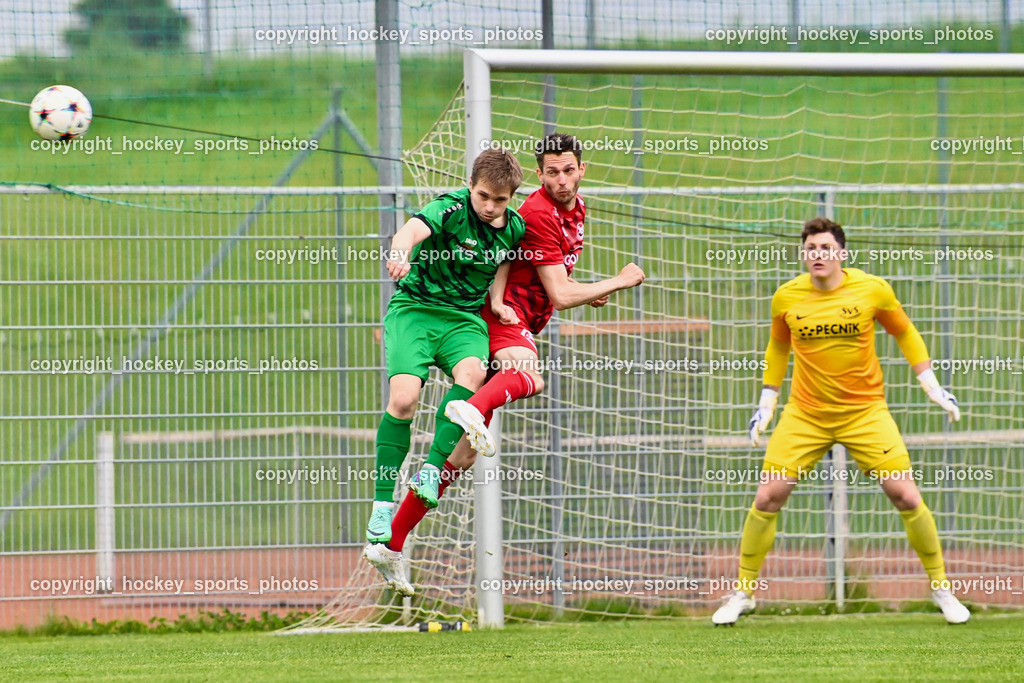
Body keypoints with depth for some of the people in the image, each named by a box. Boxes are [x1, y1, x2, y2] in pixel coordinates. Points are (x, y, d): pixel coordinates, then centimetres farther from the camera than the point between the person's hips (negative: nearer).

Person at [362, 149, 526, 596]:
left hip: (465, 317, 4)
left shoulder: (514, 228, 2)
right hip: (414, 307, -4)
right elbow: (413, 230, -38)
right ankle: (382, 509, -17)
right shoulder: (451, 210, -16)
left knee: (472, 372, -31)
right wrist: (399, 253, -59)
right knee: (404, 397, -23)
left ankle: (431, 472, -30)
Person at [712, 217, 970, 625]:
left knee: (906, 497, -8)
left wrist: (932, 387, 5)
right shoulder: (786, 298, -4)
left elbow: (905, 334, 8)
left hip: (865, 411, -1)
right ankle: (743, 592, 9)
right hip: (805, 414, 1)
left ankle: (941, 589, 10)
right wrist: (766, 404, 15)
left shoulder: (872, 290, -8)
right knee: (768, 497, -7)